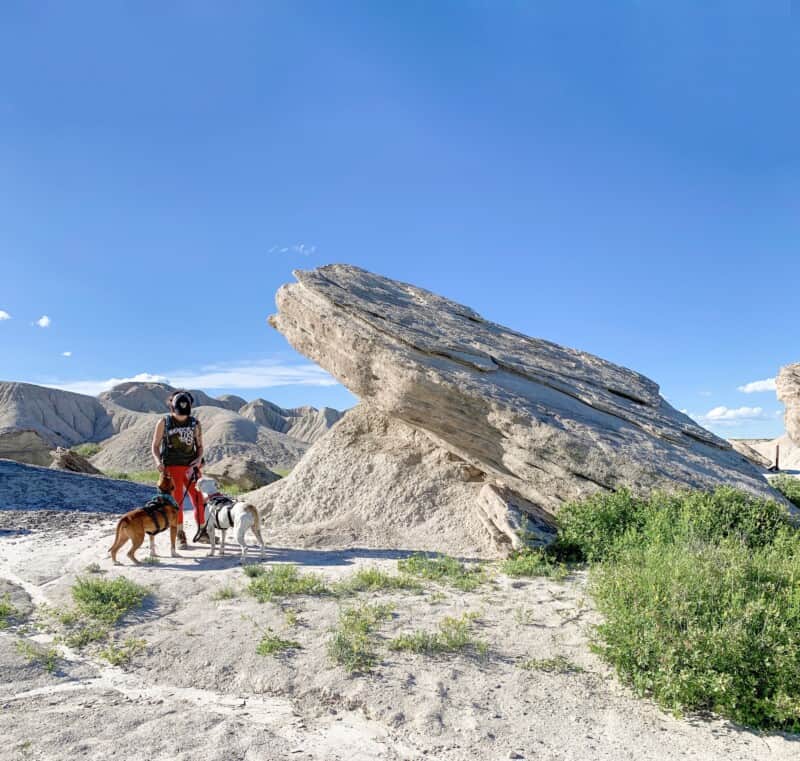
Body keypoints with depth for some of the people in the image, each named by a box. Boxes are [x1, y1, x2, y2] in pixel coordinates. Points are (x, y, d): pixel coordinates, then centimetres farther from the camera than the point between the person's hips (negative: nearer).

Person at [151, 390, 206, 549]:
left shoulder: (195, 423, 3)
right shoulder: (164, 422, -2)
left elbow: (199, 445, 9)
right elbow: (155, 445, 3)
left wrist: (199, 459, -10)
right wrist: (158, 461, -14)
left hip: (191, 467, 2)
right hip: (172, 468, -2)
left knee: (199, 501, 1)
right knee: (177, 502, 2)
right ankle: (181, 536, 14)